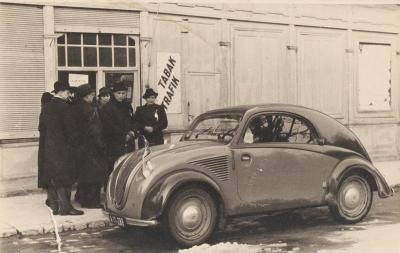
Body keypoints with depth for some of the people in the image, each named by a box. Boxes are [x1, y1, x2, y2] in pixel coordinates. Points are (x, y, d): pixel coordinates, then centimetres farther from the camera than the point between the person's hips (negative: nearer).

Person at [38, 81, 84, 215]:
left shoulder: (46, 106, 10)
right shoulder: (64, 106, -12)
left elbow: (41, 127, 13)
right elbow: (69, 128, -13)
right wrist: (73, 141, 0)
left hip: (46, 148, 8)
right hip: (60, 147, -8)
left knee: (50, 177, 9)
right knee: (62, 176, -5)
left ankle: (54, 206, 14)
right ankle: (65, 207, -5)